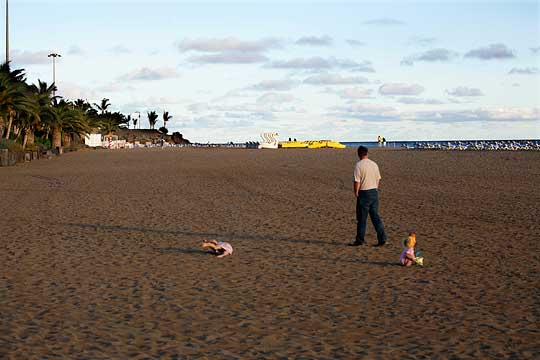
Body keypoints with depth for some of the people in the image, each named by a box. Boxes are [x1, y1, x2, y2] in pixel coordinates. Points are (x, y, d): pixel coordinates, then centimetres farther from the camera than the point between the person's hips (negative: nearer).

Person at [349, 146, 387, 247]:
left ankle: (360, 240, 10)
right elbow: (378, 179, 12)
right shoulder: (374, 164, 7)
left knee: (362, 218, 3)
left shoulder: (359, 165, -12)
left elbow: (357, 181, -15)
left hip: (364, 193, -6)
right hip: (374, 192, 6)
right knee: (375, 216, 9)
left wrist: (356, 193, -4)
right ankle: (382, 238, 4)